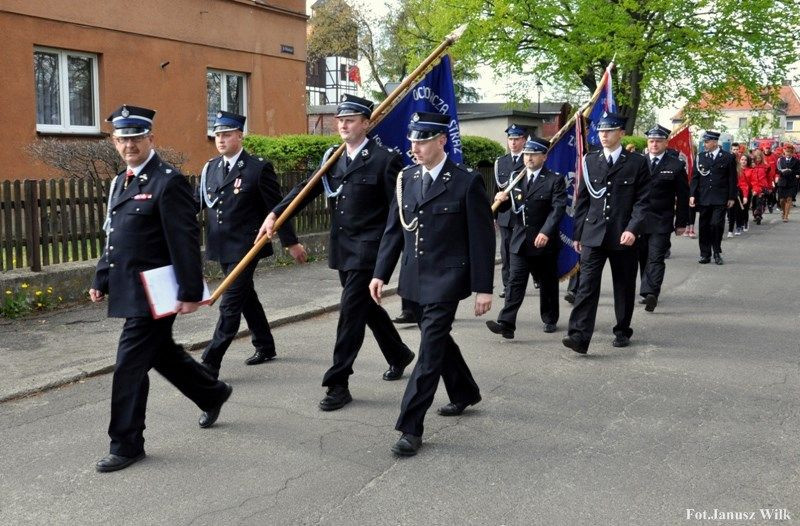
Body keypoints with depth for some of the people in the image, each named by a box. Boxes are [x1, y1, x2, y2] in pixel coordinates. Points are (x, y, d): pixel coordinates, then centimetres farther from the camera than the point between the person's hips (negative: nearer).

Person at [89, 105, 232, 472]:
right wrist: (101, 279, 16)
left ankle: (126, 444, 9)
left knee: (130, 366, -5)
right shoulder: (120, 182, 14)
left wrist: (191, 292, -21)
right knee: (163, 354, 20)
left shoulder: (169, 181, -14)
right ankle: (212, 394, 41)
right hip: (130, 291, 9)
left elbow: (185, 242, -18)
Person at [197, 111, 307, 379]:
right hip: (221, 247, 7)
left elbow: (276, 207, -6)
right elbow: (196, 202, 5)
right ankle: (265, 347, 35)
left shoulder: (259, 168, -9)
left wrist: (291, 242, -3)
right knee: (246, 297, 19)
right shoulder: (210, 168, 8)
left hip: (245, 247, -6)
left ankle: (210, 364, -5)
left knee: (230, 304, -8)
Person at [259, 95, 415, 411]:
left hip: (368, 250, -7)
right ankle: (399, 355, 41)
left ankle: (338, 383, 1)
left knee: (351, 312, -7)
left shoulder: (384, 160, -10)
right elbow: (307, 188, 4)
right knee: (366, 306, 19)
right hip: (342, 250, 7)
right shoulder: (333, 158, 9)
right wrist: (275, 214, -8)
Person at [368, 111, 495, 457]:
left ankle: (410, 428, -2)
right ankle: (465, 393, 44)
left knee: (430, 349, -8)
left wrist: (483, 288, -11)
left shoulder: (467, 182, -11)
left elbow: (482, 238, -10)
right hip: (417, 278, 6)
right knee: (438, 339, 20)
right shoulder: (407, 178, 5)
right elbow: (394, 229, 10)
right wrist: (381, 273, 5)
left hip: (447, 280, -6)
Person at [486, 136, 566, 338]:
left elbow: (558, 208, -15)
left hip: (544, 242, -3)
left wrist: (546, 232, -28)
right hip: (520, 241, 3)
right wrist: (501, 200, -13)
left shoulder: (555, 180, -5)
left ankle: (550, 319, 27)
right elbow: (508, 206, 11)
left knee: (548, 283, 11)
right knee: (515, 282, -6)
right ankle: (506, 323, -12)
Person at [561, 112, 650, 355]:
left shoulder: (637, 162, 1)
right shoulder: (590, 161, 8)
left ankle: (622, 332, 25)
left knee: (624, 287, 10)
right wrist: (578, 234, 9)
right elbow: (582, 200, 11)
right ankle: (579, 336, -13)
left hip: (623, 235, -1)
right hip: (593, 234, 1)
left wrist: (633, 229, -17)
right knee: (587, 285, -8)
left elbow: (642, 200, -4)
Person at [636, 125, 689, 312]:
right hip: (638, 219, 3)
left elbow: (683, 196, 2)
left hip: (661, 222, -3)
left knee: (656, 259, -10)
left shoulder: (676, 165, 0)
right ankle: (648, 293, 23)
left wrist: (681, 223, 1)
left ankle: (651, 294, -17)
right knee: (643, 257, 11)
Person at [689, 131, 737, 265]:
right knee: (704, 226, 5)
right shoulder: (700, 157, 8)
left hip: (720, 199, -3)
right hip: (703, 199, 3)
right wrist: (692, 195, -1)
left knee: (717, 224, -9)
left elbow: (732, 179, 3)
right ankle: (705, 254, 14)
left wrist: (731, 197, 0)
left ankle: (717, 253, 8)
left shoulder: (728, 157, 1)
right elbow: (695, 178, 8)